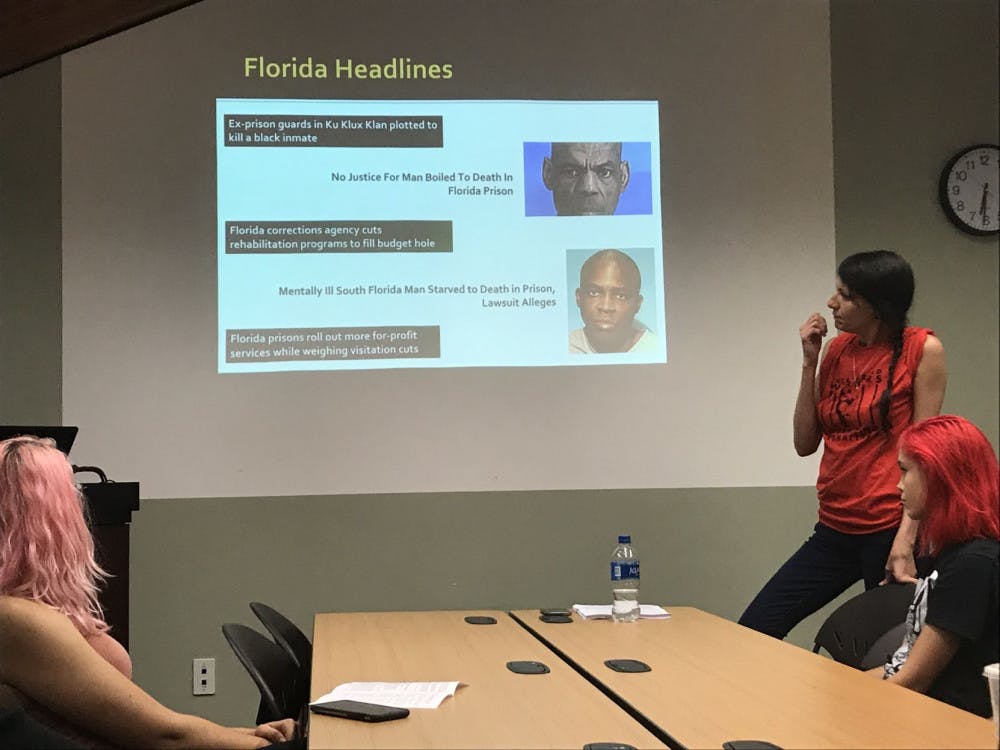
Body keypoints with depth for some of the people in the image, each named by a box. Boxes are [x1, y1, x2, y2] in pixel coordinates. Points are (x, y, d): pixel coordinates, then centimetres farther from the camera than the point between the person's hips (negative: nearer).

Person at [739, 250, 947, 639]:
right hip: (835, 531, 6)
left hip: (889, 530, -6)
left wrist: (905, 541, -16)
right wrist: (809, 361, -1)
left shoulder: (921, 349, -7)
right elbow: (805, 443, 7)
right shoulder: (837, 349, 8)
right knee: (754, 631, 1)